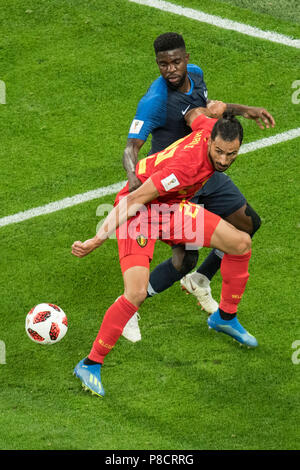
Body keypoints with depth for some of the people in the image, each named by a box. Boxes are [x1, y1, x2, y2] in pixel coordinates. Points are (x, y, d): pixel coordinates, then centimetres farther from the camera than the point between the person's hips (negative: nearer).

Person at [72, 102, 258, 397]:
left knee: (241, 243, 4)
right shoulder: (188, 164, -36)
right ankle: (90, 364, -10)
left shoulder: (213, 128, -12)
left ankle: (225, 317, 27)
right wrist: (97, 240, -33)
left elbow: (194, 116, 17)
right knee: (136, 293, -25)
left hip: (170, 207, 9)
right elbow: (134, 199, -32)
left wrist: (209, 110, -2)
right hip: (139, 209, -9)